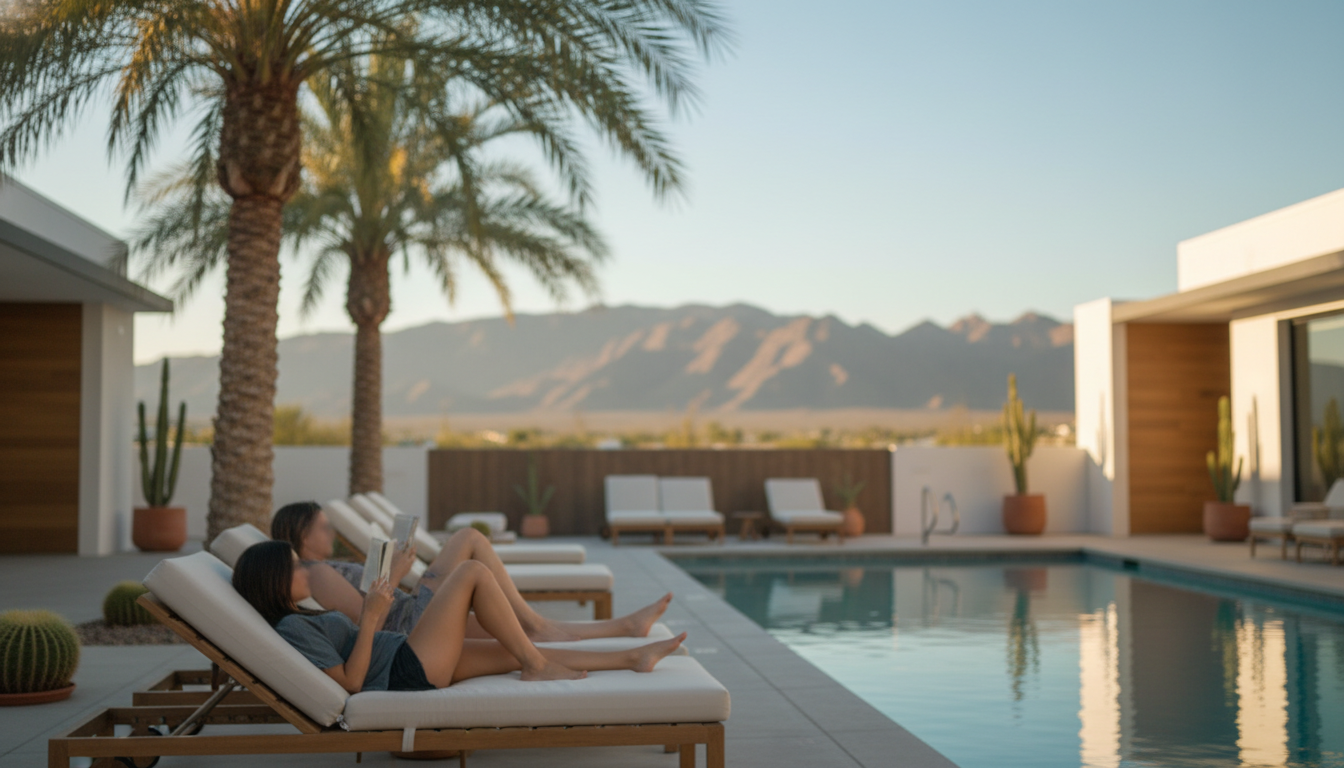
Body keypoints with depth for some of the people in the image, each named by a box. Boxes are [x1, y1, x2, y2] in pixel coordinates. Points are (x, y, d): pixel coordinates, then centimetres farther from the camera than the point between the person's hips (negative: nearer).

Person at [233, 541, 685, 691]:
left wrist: (377, 600, 16)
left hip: (411, 665, 10)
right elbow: (351, 682, -20)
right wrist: (371, 617, -22)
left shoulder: (300, 618, 16)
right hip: (406, 674, -10)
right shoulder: (292, 628, -15)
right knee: (473, 571, -11)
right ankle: (538, 668, -1)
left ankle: (633, 658, 16)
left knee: (518, 653, 9)